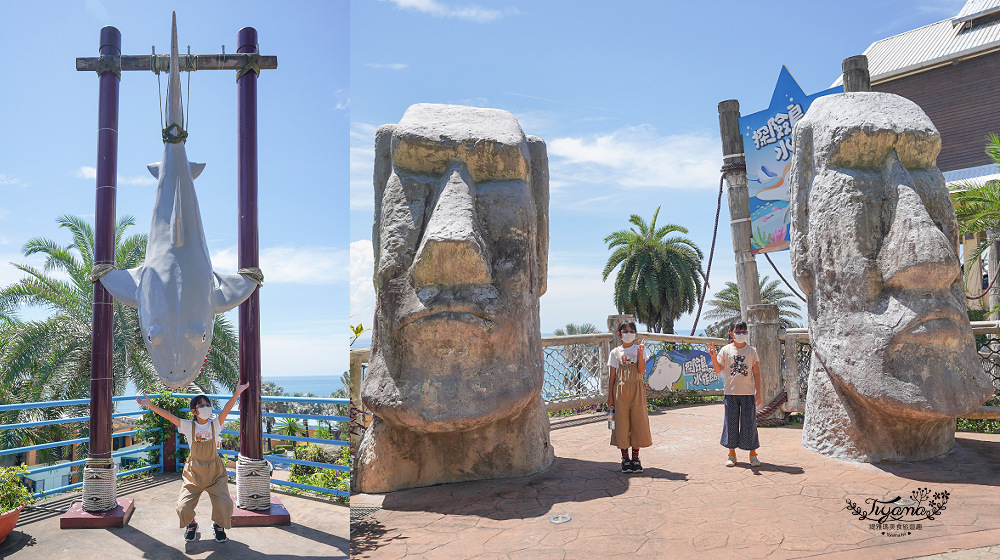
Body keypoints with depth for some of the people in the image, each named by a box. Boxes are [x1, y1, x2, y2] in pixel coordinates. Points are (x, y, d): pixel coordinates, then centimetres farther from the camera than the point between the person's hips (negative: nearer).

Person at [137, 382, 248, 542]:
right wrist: (150, 405, -18)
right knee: (184, 507, -10)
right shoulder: (189, 426, -3)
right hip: (193, 473, 1)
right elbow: (168, 416, -9)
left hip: (215, 473, -1)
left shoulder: (215, 424, -4)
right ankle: (191, 525, 26)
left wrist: (237, 392, -34)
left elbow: (226, 409, -19)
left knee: (225, 504, -16)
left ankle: (219, 526, 18)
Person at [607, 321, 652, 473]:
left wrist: (640, 353, -17)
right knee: (621, 422, 0)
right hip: (620, 390, 0)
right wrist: (610, 397, 2)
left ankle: (635, 458, 14)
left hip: (636, 389, 0)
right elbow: (612, 376, 5)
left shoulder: (639, 349, 5)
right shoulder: (615, 352, 5)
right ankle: (625, 458, 12)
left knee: (638, 421, 0)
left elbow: (641, 371, -8)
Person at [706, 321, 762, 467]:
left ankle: (753, 454, 14)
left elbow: (756, 373, 7)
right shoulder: (726, 350, 4)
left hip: (748, 393, 0)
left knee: (749, 423, 1)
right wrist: (714, 357, -15)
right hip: (731, 393, 0)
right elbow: (718, 369, 3)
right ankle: (732, 454, 16)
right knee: (731, 423, 4)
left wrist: (758, 392, 3)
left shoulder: (751, 350, 5)